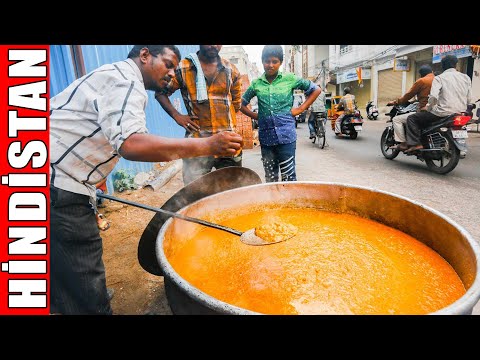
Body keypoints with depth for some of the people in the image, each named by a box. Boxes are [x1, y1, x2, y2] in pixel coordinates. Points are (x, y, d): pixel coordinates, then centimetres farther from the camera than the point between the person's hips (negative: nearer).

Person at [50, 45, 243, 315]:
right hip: (59, 191, -10)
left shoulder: (114, 77, 21)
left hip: (59, 184, 10)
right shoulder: (126, 80, -13)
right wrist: (206, 146, -30)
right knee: (90, 301, -3)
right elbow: (131, 144, -32)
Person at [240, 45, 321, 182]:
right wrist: (256, 116, 7)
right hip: (266, 136, 3)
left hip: (286, 135, -2)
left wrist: (300, 109, 2)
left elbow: (316, 90, 9)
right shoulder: (256, 83, 7)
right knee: (270, 178, 11)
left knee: (288, 176, -1)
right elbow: (241, 104, 18)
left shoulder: (289, 79, 2)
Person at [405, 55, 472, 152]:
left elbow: (433, 97, -20)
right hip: (460, 114, 7)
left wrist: (428, 108, -3)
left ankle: (415, 143, -16)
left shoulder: (439, 78, -4)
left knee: (412, 119, 0)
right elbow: (469, 99, 10)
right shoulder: (466, 78, 12)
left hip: (444, 113, -7)